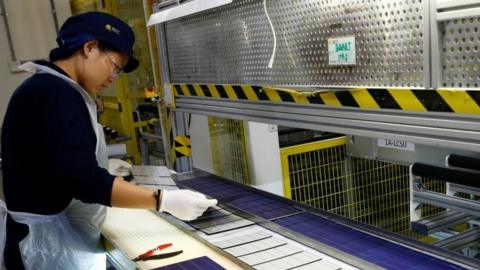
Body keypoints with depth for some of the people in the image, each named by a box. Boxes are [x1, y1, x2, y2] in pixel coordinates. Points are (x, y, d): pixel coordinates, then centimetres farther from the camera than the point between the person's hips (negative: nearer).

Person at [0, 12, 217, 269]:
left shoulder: (46, 87, 13)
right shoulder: (56, 93, -21)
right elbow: (82, 179, -29)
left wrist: (107, 174, 22)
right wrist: (164, 200, -28)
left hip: (56, 238, 10)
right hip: (51, 245, -10)